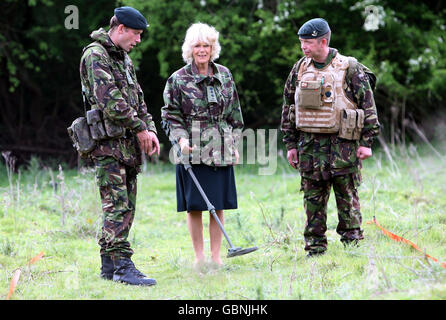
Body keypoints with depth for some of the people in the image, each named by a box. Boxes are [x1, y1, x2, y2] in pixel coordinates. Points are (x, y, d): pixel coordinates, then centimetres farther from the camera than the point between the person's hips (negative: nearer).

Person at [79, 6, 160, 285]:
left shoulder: (124, 59, 21)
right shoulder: (95, 55, -9)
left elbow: (138, 100, 23)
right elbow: (109, 100, -18)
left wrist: (150, 129, 7)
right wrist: (139, 128, -13)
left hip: (129, 145, 9)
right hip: (108, 144, -9)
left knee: (126, 206, 8)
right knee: (118, 206, -12)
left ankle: (109, 266, 13)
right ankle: (122, 266, -14)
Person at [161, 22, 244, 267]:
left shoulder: (224, 75, 10)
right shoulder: (178, 79, 0)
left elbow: (234, 113, 16)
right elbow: (170, 115, 1)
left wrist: (234, 144, 13)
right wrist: (181, 138, -15)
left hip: (221, 150, 3)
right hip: (192, 150, -3)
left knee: (219, 204, 4)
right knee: (194, 206, -1)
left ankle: (216, 256, 12)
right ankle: (199, 257, 8)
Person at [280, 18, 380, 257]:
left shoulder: (349, 69, -4)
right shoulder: (300, 70, 10)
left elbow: (368, 105, -2)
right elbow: (288, 107, 16)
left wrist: (366, 142, -7)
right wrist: (290, 144, 12)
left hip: (343, 143, -4)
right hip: (309, 144, 4)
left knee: (347, 197, 0)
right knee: (313, 199, 5)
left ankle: (352, 245, 7)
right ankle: (315, 250, 11)